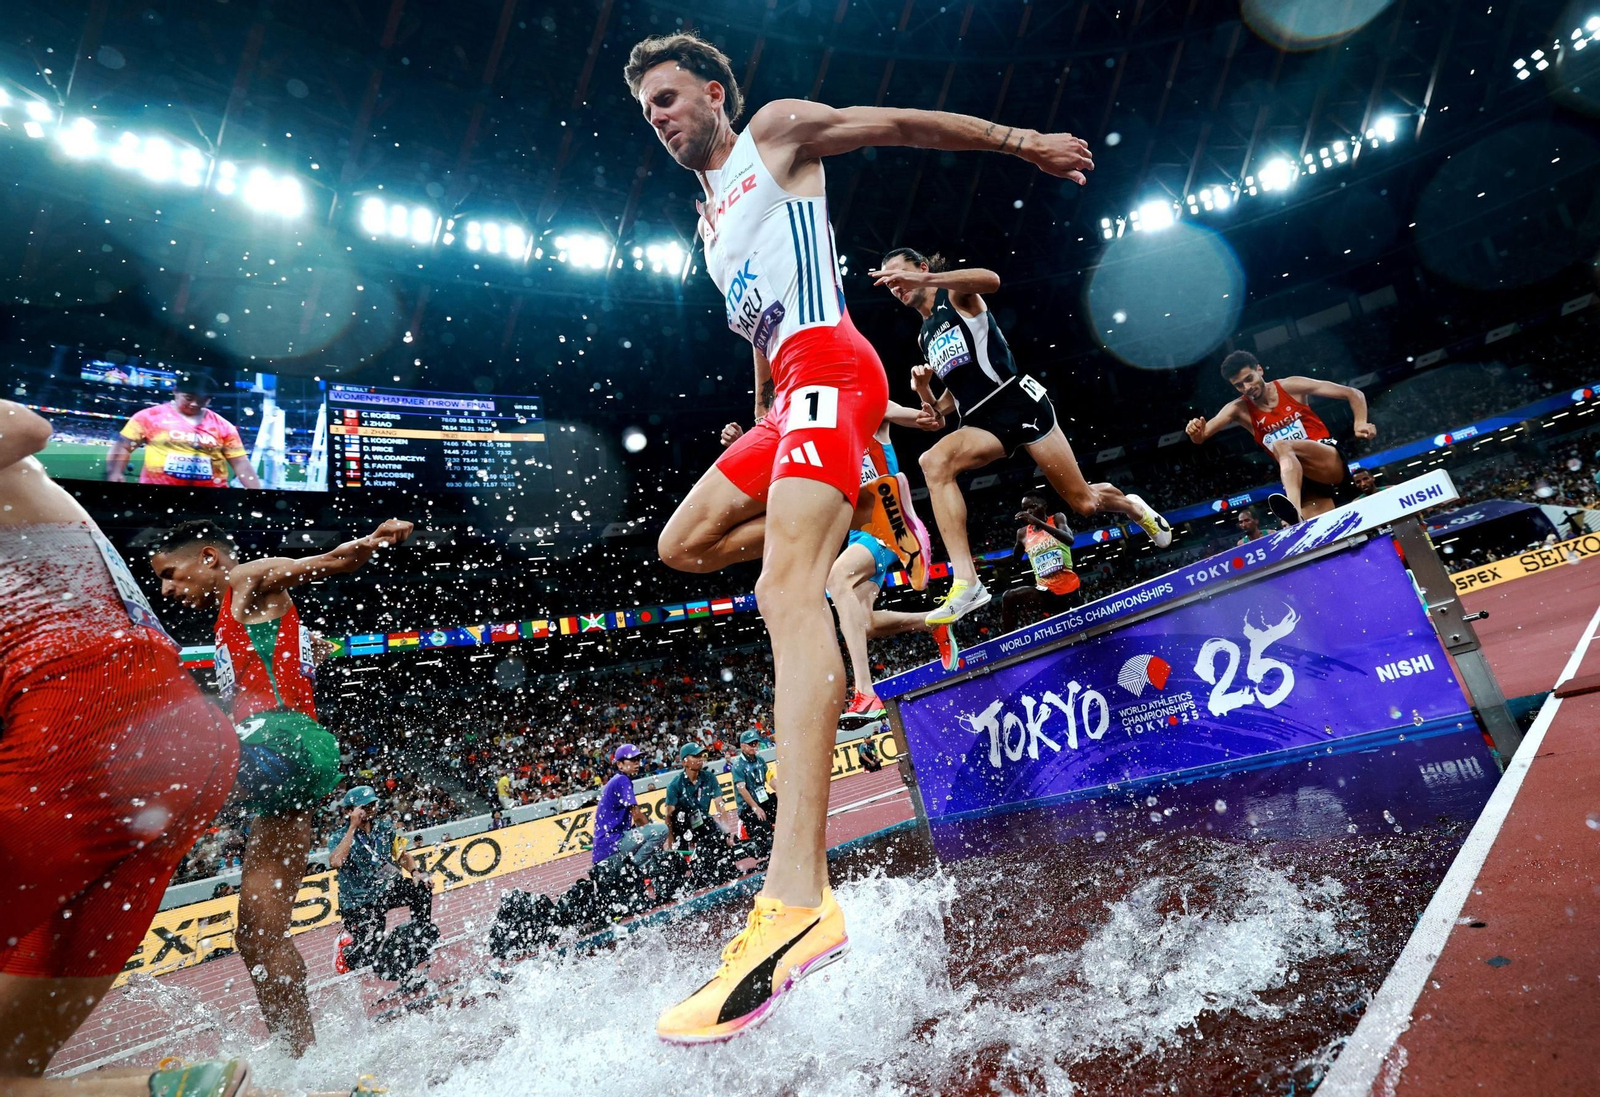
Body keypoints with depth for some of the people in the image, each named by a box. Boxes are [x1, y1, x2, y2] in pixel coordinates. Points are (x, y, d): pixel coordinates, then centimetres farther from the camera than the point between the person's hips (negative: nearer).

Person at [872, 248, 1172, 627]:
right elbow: (942, 408, 24)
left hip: (1019, 403, -5)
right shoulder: (925, 337, 20)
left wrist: (925, 279, -33)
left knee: (1084, 501, 1)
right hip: (981, 421, 5)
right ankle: (966, 582, -37)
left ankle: (1132, 506, 40)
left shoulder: (956, 295, 3)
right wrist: (925, 391, 2)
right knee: (933, 462, -30)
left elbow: (991, 279, -25)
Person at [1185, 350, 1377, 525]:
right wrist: (1195, 432, -32)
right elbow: (1201, 437, -7)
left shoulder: (1291, 387, -1)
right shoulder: (1239, 409, 4)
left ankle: (1294, 510, -59)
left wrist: (1360, 423, -15)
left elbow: (1354, 394, 3)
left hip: (1333, 462, -4)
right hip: (1304, 479, 4)